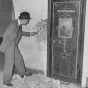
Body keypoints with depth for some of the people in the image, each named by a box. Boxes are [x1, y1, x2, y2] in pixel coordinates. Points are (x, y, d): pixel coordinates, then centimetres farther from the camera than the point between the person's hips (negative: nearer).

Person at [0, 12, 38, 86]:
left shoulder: (19, 24, -1)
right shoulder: (13, 25, -29)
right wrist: (10, 44, -15)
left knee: (19, 59, 19)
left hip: (14, 46, 8)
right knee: (9, 63, -1)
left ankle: (23, 74, 40)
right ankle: (6, 81, 12)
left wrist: (29, 34, 17)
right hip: (9, 46, -8)